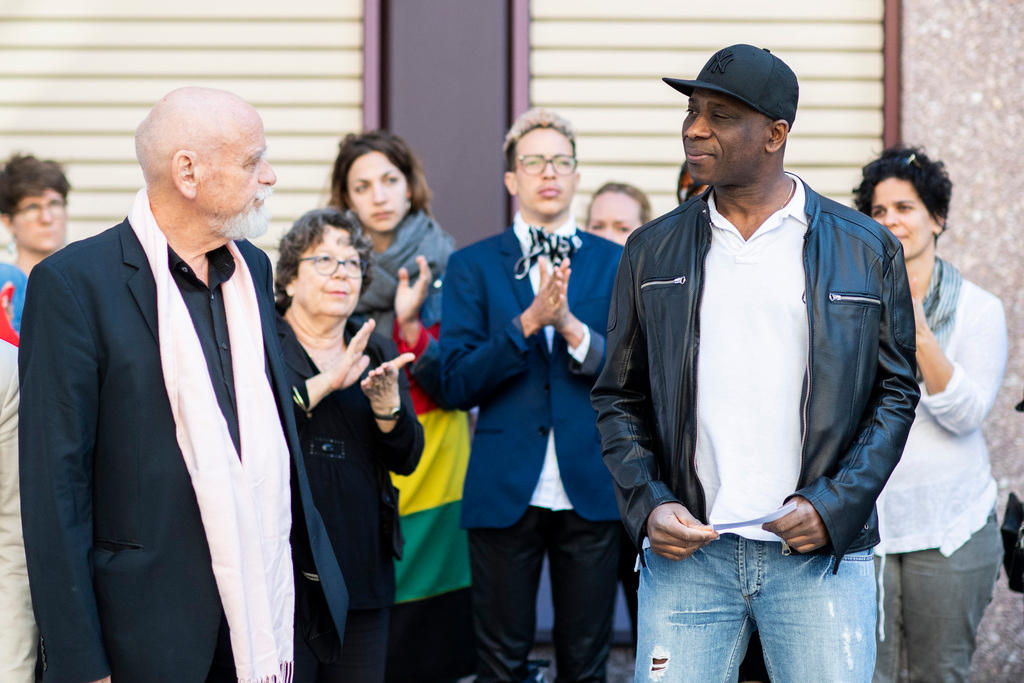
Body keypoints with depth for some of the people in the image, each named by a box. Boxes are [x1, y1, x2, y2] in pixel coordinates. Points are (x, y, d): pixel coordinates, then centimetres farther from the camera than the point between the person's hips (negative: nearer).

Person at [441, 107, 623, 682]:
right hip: (505, 491, -1)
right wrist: (528, 322, -16)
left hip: (591, 490, 1)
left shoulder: (615, 263, 8)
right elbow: (458, 384, -4)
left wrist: (572, 327, -16)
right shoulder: (473, 265, 5)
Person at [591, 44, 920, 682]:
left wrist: (835, 506, -8)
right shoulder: (653, 252, 10)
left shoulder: (866, 250, 4)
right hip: (686, 553, 1)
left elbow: (896, 390, 5)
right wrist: (648, 505, -4)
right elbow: (620, 398, 12)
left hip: (822, 553, -1)